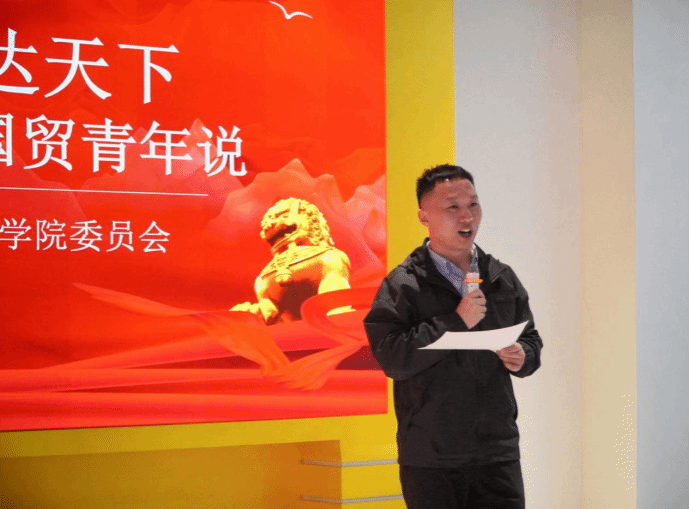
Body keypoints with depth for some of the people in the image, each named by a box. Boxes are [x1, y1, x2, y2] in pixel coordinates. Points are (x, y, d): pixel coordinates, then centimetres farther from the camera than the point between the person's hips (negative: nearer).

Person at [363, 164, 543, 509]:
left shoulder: (503, 279, 11)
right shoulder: (402, 285, -5)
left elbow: (531, 339, 21)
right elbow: (390, 358, -17)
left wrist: (522, 357, -3)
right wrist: (455, 321, -20)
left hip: (497, 453, 4)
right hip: (429, 459, -3)